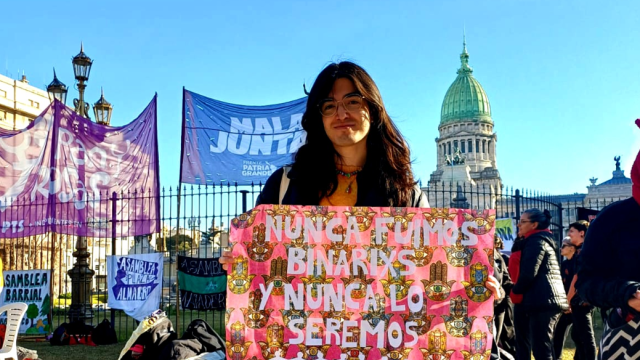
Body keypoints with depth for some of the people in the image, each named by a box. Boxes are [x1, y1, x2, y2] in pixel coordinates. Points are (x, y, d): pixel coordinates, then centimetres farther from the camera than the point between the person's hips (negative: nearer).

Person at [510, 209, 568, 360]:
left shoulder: (536, 240, -8)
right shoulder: (543, 240, 23)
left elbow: (529, 272, -17)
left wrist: (515, 290, -3)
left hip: (543, 301, -11)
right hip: (546, 300, 11)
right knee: (545, 348, 12)